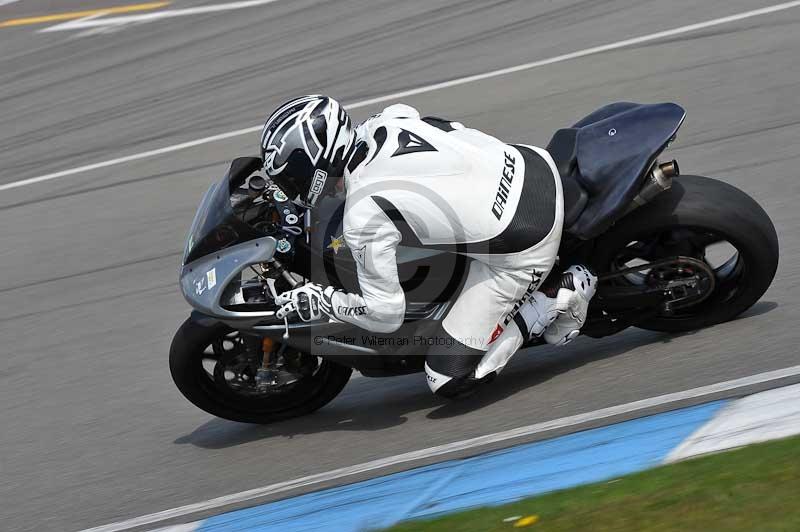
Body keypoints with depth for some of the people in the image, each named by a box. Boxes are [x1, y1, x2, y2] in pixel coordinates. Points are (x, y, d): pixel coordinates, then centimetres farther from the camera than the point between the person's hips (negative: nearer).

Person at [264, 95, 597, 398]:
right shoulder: (389, 121, -1)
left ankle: (558, 297, 3)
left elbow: (386, 314, -14)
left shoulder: (363, 219, -20)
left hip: (520, 248, -7)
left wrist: (322, 302, 2)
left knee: (449, 380, 0)